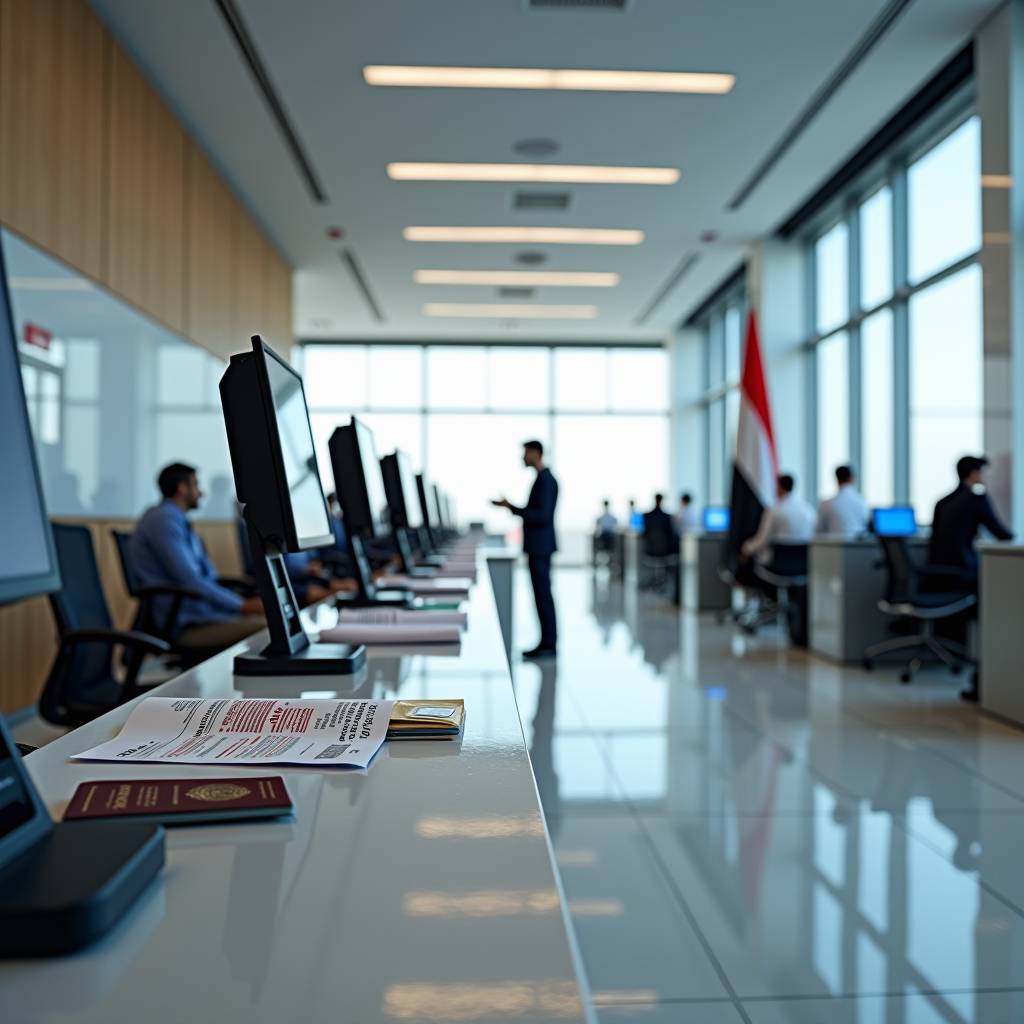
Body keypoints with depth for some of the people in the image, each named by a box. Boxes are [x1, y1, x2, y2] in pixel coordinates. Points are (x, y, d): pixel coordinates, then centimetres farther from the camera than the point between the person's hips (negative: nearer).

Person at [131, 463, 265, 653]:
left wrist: (244, 602, 5)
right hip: (182, 623, -10)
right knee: (267, 628, -26)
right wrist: (243, 605, -16)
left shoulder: (180, 522, 21)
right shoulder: (163, 518, -9)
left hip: (200, 610, 10)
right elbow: (188, 581, -18)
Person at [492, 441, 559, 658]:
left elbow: (542, 516, -22)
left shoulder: (546, 480, -15)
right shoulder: (541, 479, 16)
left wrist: (512, 507, -18)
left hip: (541, 546, -10)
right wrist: (510, 506, 16)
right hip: (537, 546, 10)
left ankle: (550, 645, -2)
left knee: (543, 594, -7)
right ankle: (546, 643, 15)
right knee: (541, 594, 10)